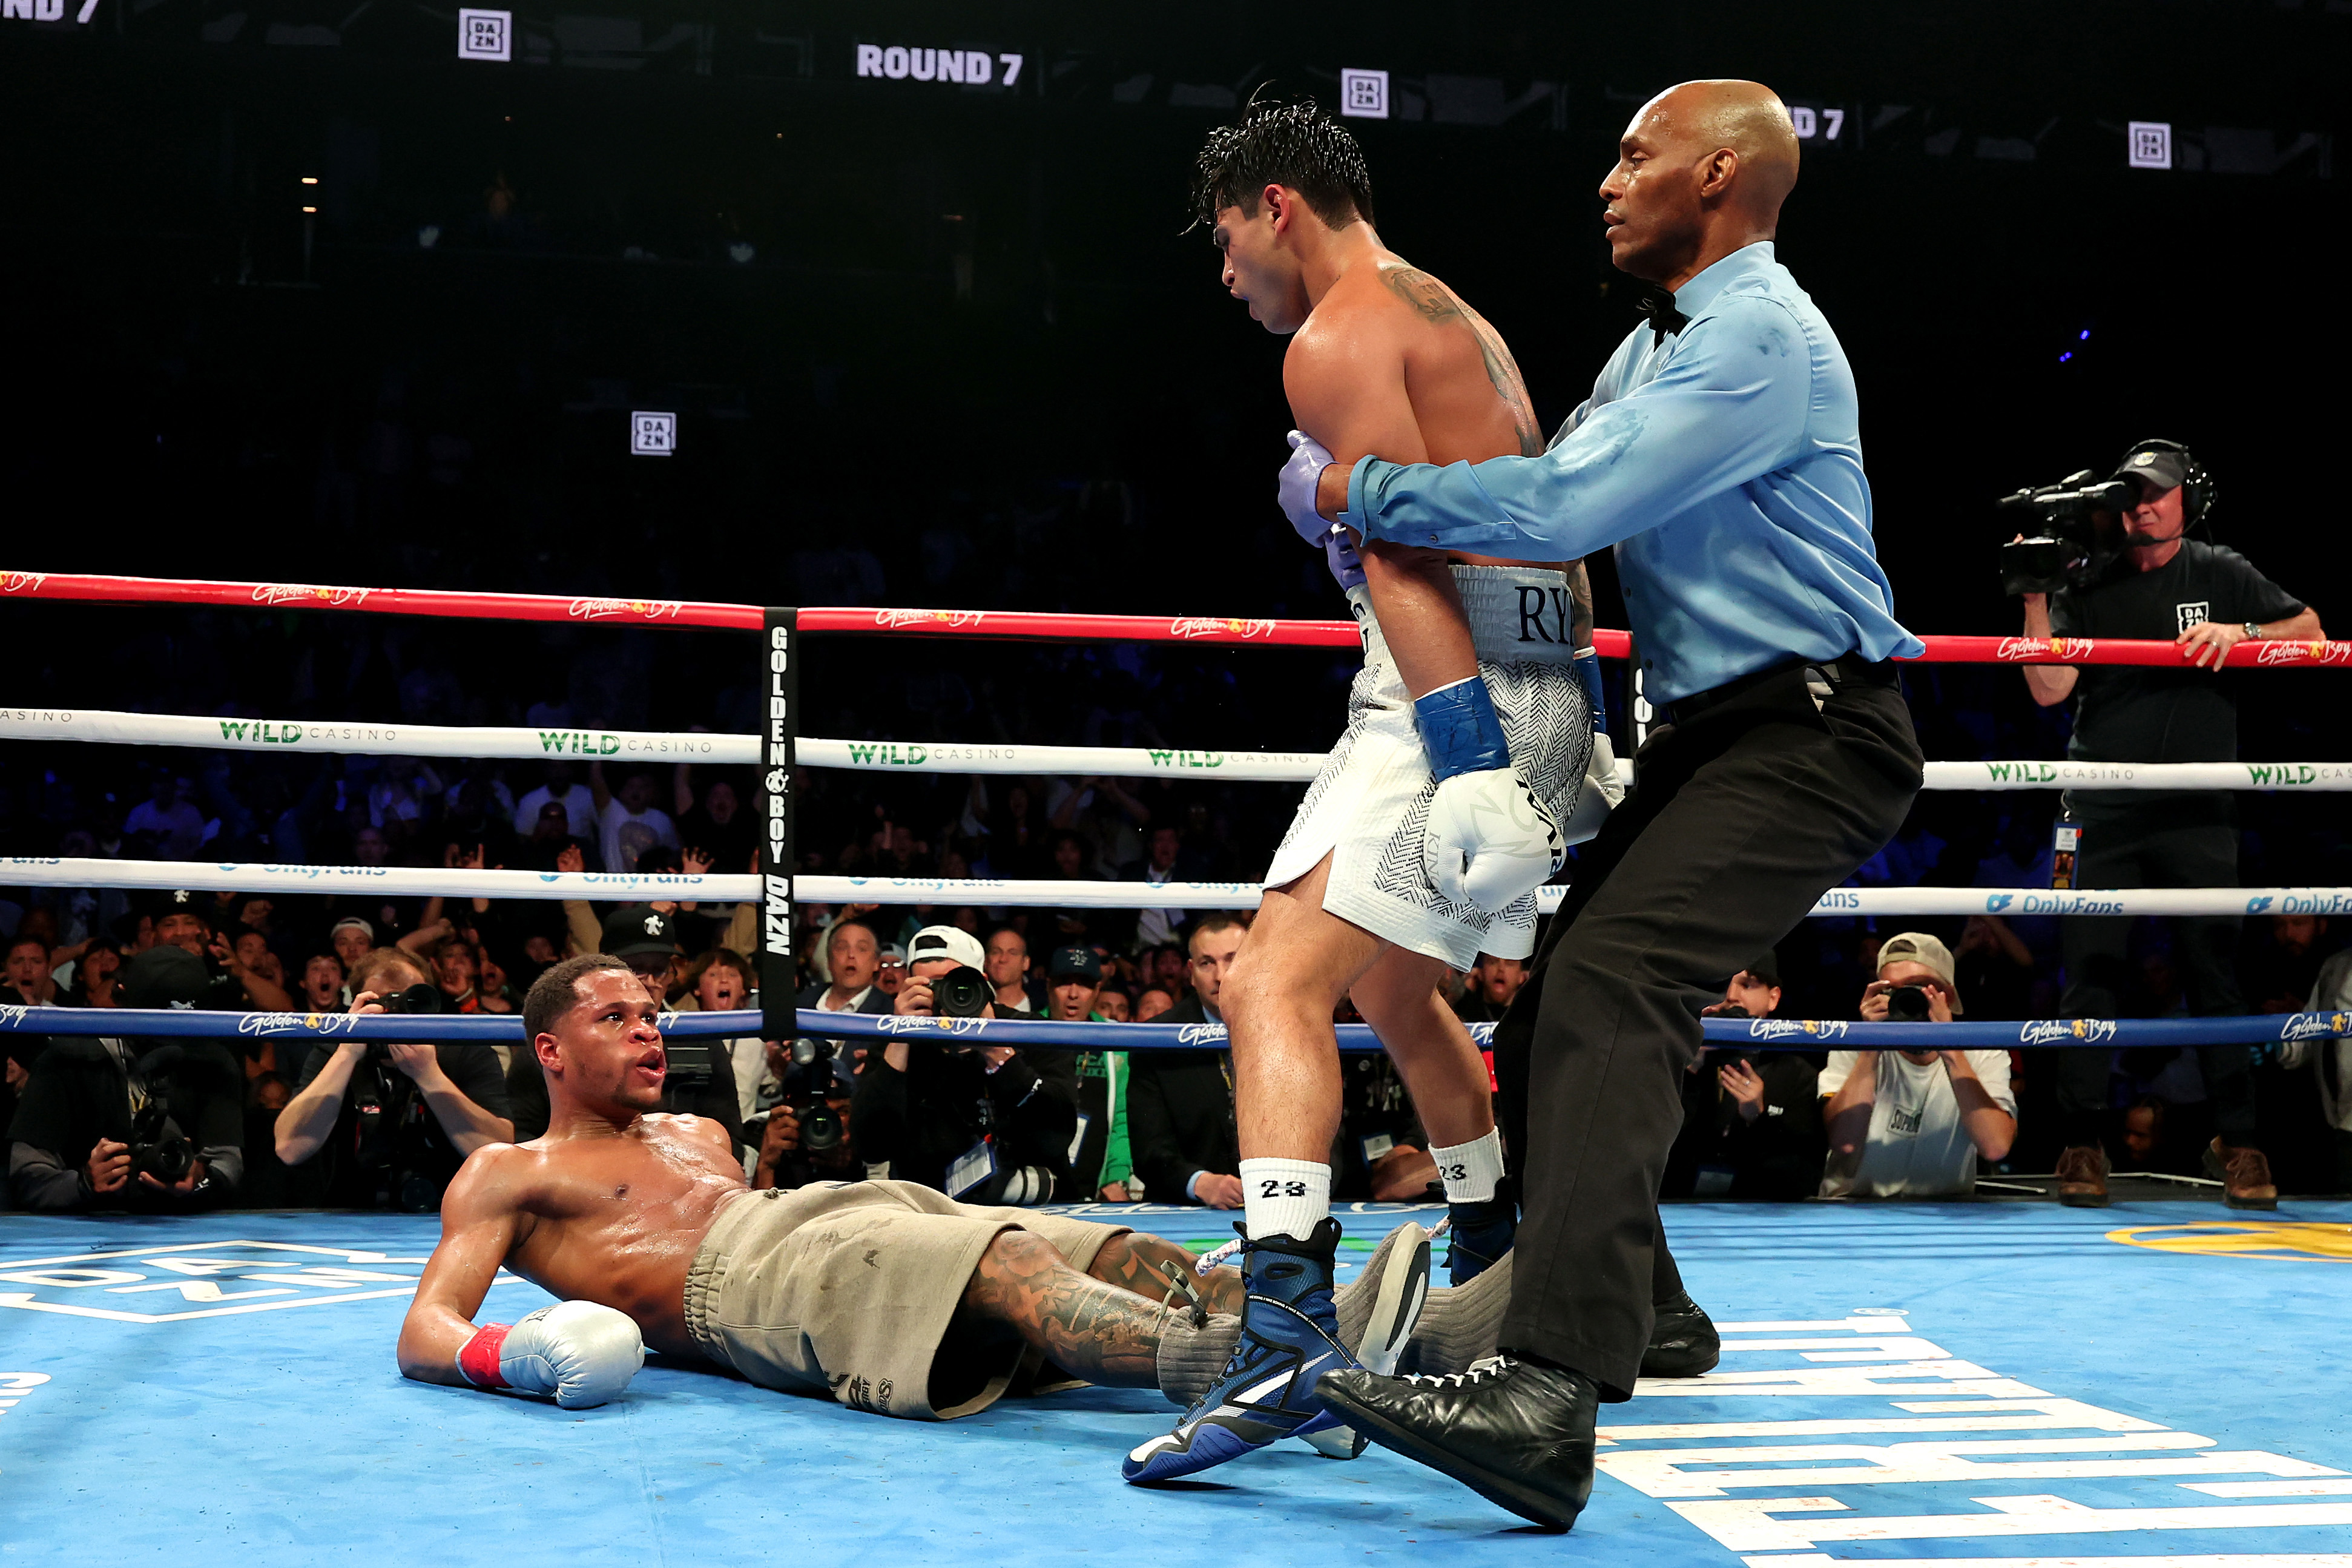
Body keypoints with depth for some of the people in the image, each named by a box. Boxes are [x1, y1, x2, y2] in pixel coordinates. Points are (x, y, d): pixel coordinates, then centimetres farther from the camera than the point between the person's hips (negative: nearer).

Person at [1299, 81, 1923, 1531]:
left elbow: (1566, 507, -22)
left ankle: (1546, 1406, -41)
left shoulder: (1760, 337, -14)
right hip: (1708, 733, 10)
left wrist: (1363, 492, -13)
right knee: (1556, 1013, 13)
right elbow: (1561, 495, 18)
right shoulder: (1659, 343, 20)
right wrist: (1354, 505, 4)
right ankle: (1633, 1314, 33)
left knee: (1609, 989, -29)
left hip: (1809, 737, -10)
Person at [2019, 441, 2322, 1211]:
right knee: (2092, 974, -1)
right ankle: (2081, 1144, 4)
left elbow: (2310, 629, 8)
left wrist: (2239, 634, -10)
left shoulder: (2221, 574, 7)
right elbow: (2049, 690, -4)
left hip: (2199, 814, 0)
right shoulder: (2087, 586, 4)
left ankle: (2238, 1143, 8)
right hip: (2102, 813, 0)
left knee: (2218, 971, 0)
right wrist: (2035, 600, -14)